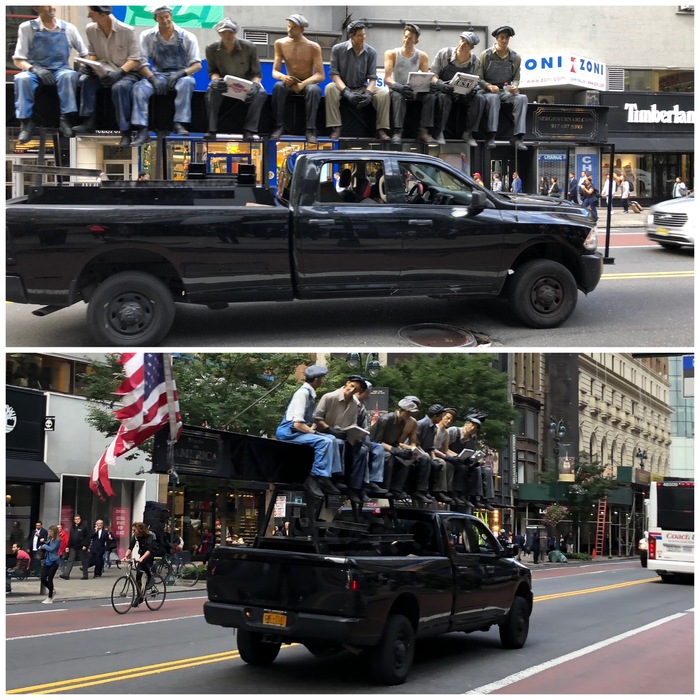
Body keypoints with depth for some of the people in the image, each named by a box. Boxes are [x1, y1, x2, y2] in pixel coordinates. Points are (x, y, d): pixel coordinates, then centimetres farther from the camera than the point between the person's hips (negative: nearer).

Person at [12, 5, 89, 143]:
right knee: (22, 78, -35)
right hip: (36, 71, -1)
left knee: (70, 75, -35)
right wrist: (34, 68, -21)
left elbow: (84, 54, 11)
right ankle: (26, 122, -28)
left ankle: (65, 119, -32)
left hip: (60, 70, 1)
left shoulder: (68, 28, 5)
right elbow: (18, 60, -1)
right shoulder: (27, 28, 1)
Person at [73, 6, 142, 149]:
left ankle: (125, 132, -33)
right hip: (103, 72, 5)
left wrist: (119, 72, -27)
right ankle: (89, 122, -25)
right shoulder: (90, 29, -1)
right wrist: (86, 65, -10)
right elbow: (93, 53, 12)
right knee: (84, 80, -25)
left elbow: (135, 59, -11)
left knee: (119, 87, -37)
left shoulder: (127, 30, -14)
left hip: (127, 72, -4)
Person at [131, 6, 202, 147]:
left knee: (187, 82, -37)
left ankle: (179, 123, -35)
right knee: (139, 87, -29)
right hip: (158, 75, 1)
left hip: (181, 75, -1)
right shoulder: (147, 36, 3)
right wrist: (153, 78, -21)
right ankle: (142, 131, -35)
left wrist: (181, 74, -22)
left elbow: (197, 64, -3)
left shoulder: (187, 37, 0)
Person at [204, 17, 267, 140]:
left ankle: (249, 130, -30)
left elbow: (257, 74, -6)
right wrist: (215, 79, -23)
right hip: (224, 85, 0)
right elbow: (212, 71, 2)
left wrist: (254, 84, -29)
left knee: (261, 93, -32)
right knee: (212, 90, -35)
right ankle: (211, 130, -32)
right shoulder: (211, 49, -7)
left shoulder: (249, 47, -10)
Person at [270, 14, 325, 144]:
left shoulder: (313, 47, -11)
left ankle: (310, 130, -34)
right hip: (289, 83, 2)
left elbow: (321, 75, -16)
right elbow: (275, 71, -4)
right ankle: (279, 126, -26)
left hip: (308, 83, -2)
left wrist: (303, 84, -33)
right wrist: (282, 77, -30)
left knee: (314, 89, -37)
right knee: (278, 86, -33)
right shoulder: (280, 44, -4)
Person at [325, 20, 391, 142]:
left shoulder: (371, 52, -2)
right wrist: (347, 92, -24)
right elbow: (334, 74, -10)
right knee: (330, 88, -34)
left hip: (362, 88, 2)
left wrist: (368, 93, -22)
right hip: (343, 87, -2)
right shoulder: (338, 49, -7)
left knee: (384, 92, -24)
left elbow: (372, 77, -2)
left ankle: (382, 130, -19)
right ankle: (335, 128, -32)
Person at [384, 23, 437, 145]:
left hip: (414, 91, 3)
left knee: (430, 95, -27)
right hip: (396, 90, -3)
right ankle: (397, 132, -39)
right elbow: (387, 79, -12)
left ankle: (423, 132, -28)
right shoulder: (391, 54, -1)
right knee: (398, 95, -38)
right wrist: (399, 86, -33)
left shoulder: (422, 56, 7)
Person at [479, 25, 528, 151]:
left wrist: (514, 87, -12)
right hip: (489, 91, -3)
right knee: (493, 98, -39)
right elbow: (479, 78, 0)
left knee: (522, 98, -28)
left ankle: (517, 137, -32)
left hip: (507, 91, 3)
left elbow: (516, 78, 12)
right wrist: (489, 86, -19)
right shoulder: (486, 55, 2)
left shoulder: (515, 58, 10)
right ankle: (491, 137, -42)